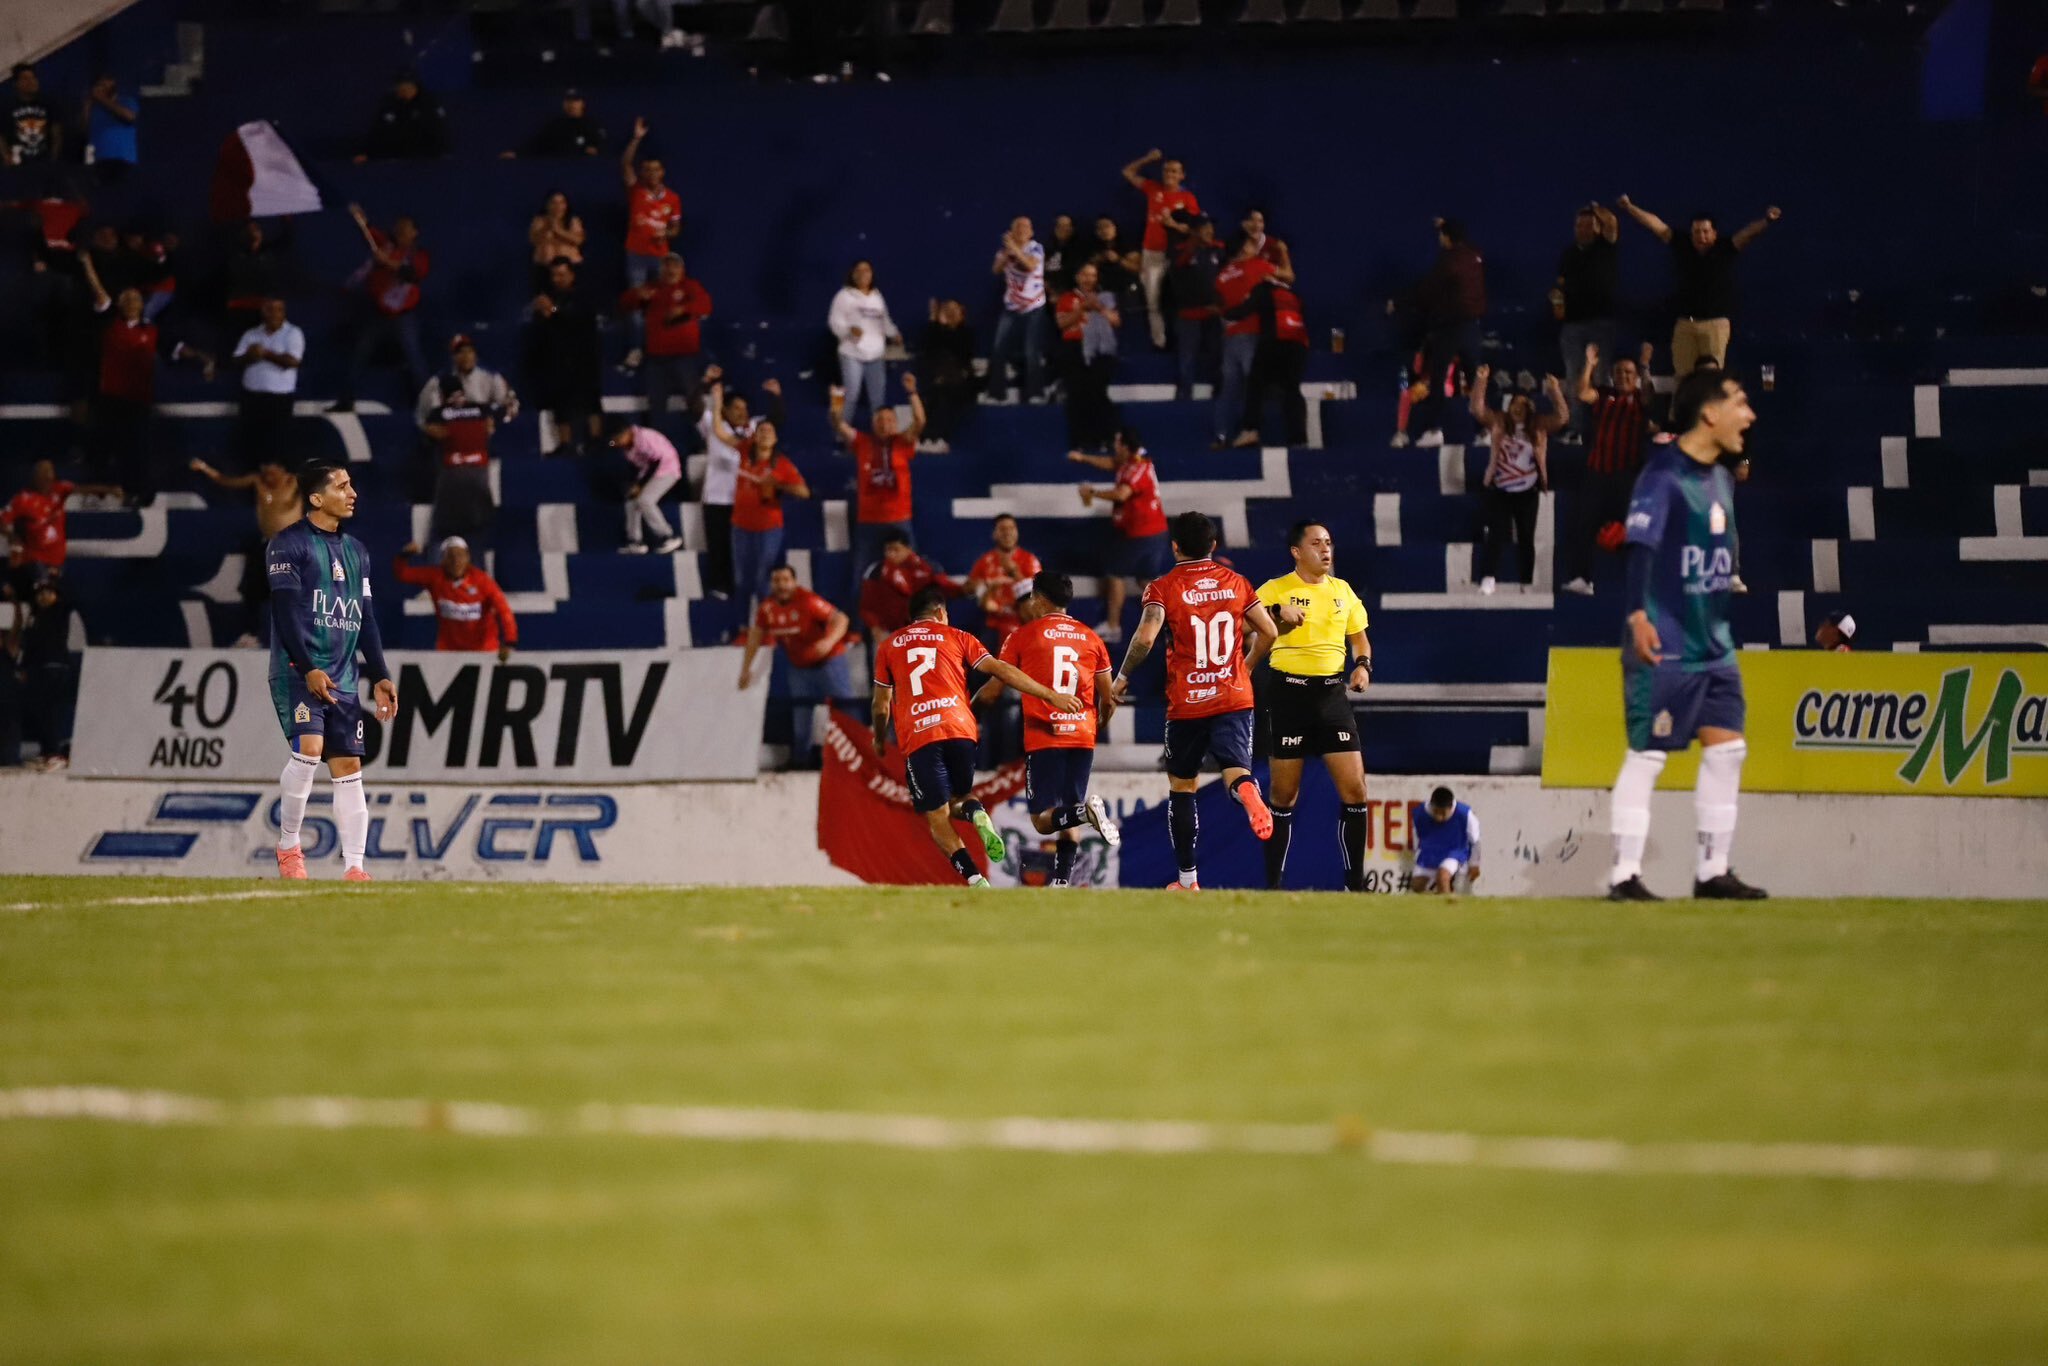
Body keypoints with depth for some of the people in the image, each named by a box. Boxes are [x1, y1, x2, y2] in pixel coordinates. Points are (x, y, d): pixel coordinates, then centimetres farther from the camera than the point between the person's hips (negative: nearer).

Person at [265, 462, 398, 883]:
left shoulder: (356, 551, 18)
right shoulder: (289, 544, -4)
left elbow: (365, 619, 21)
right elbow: (286, 611, -12)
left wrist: (379, 676, 13)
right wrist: (308, 668, -20)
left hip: (342, 678, 7)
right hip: (297, 671, -7)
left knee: (348, 765, 1)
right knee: (309, 748, -23)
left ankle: (353, 867, 0)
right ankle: (288, 846, -8)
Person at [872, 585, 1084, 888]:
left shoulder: (888, 646, 19)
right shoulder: (955, 637, 17)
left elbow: (881, 704, 22)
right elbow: (1002, 671, 8)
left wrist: (880, 740, 40)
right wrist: (1051, 696, 8)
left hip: (916, 736, -1)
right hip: (959, 730, 1)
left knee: (937, 816, 1)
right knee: (957, 798, 22)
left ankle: (974, 879, -20)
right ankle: (976, 814, -15)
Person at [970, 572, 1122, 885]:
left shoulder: (1022, 636, 2)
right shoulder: (1091, 639, 12)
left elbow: (993, 691, 5)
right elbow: (1108, 700, 14)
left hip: (1043, 739, -4)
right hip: (1082, 737, 4)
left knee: (1044, 819, -2)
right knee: (1069, 823, 11)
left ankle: (1085, 811, -31)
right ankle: (1062, 880, -3)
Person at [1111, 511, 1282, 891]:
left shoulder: (1164, 587, -4)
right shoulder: (1236, 582, 7)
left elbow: (1146, 636, -18)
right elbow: (1269, 633, 7)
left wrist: (1123, 677, -4)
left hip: (1186, 703, -1)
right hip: (1234, 698, 2)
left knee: (1181, 787, 12)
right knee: (1235, 771, -9)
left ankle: (1188, 878, 15)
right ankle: (1248, 791, -47)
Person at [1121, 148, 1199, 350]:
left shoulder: (1187, 198, -1)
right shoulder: (1154, 189, 8)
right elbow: (1128, 172, 15)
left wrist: (1174, 224, -20)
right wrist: (1148, 159, 4)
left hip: (1174, 254, -3)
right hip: (1151, 252, 3)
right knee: (1153, 301, 2)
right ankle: (1158, 340, 7)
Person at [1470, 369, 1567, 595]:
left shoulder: (1539, 425, 0)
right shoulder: (1498, 422, -1)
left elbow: (1562, 417, -9)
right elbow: (1477, 408, -11)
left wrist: (1555, 391, -22)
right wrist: (1481, 381, -22)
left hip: (1527, 493, 1)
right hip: (1498, 490, -1)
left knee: (1526, 538, 8)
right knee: (1495, 534, -11)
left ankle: (1526, 584, 15)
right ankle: (1488, 580, -16)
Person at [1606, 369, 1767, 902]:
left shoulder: (1720, 478, 14)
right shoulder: (1664, 474, -13)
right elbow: (1640, 545, -21)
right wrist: (1638, 614, -31)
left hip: (1713, 644, 9)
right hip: (1665, 648, -9)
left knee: (1726, 748, 7)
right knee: (1647, 754, -5)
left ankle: (1713, 872, 14)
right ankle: (1624, 875, 0)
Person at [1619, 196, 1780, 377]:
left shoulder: (1724, 250, -2)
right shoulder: (1681, 247, 4)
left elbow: (1748, 233, -15)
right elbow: (1655, 225, 4)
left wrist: (1766, 221, -33)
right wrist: (1629, 207, 0)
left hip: (1716, 324, -3)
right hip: (1684, 324, 3)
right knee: (1683, 376, 2)